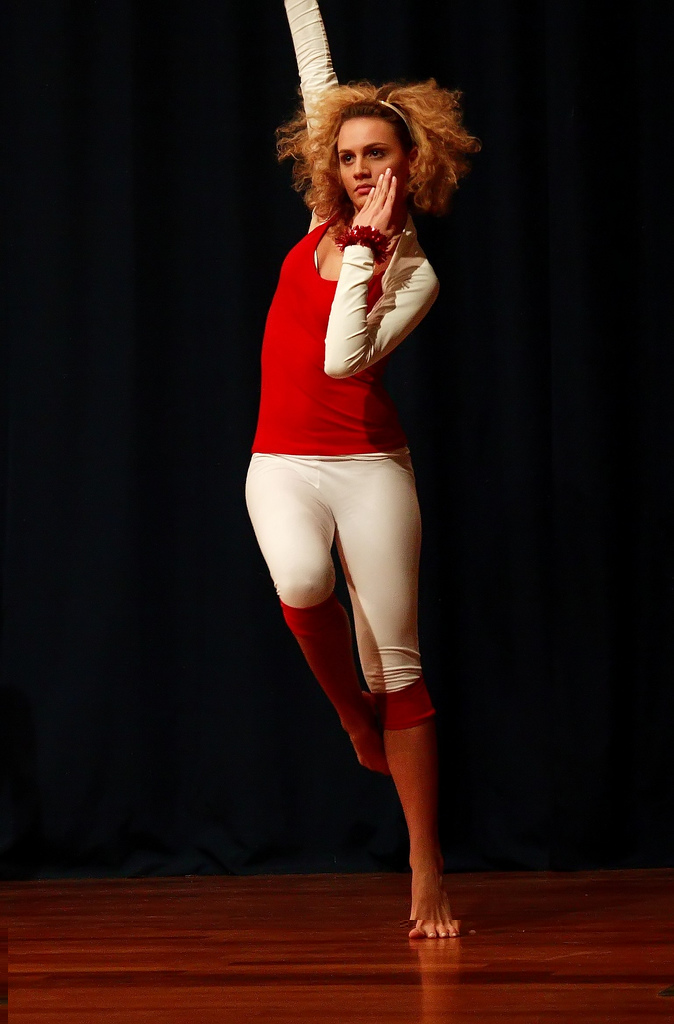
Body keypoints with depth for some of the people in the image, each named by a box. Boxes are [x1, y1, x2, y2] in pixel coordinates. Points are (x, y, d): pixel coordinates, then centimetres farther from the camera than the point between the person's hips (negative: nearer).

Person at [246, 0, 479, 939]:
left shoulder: (414, 274, -5)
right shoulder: (329, 221, 7)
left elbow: (345, 359, -21)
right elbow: (319, 78, 12)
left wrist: (365, 246, -18)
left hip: (368, 463, -3)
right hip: (282, 463, 3)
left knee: (397, 665, -4)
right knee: (302, 582, -32)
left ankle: (427, 872, 1)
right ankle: (356, 719, -3)